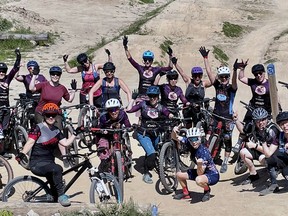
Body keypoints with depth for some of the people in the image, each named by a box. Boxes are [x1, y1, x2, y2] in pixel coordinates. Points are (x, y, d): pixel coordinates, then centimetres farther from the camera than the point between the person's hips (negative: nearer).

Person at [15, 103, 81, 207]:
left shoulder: (56, 130, 11)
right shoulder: (38, 128, -10)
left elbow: (66, 143, 8)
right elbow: (30, 142, -20)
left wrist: (76, 133, 5)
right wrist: (22, 153, -36)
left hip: (49, 162, 8)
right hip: (37, 164, -8)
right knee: (57, 169, -34)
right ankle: (61, 195, -22)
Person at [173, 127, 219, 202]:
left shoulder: (204, 152, -30)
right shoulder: (190, 143, -12)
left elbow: (200, 173, -28)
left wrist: (199, 165, -48)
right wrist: (174, 131, -25)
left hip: (212, 175, -7)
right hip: (201, 171, 7)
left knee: (198, 180, -38)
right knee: (179, 174, 0)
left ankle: (207, 191, -4)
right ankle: (186, 193, 23)